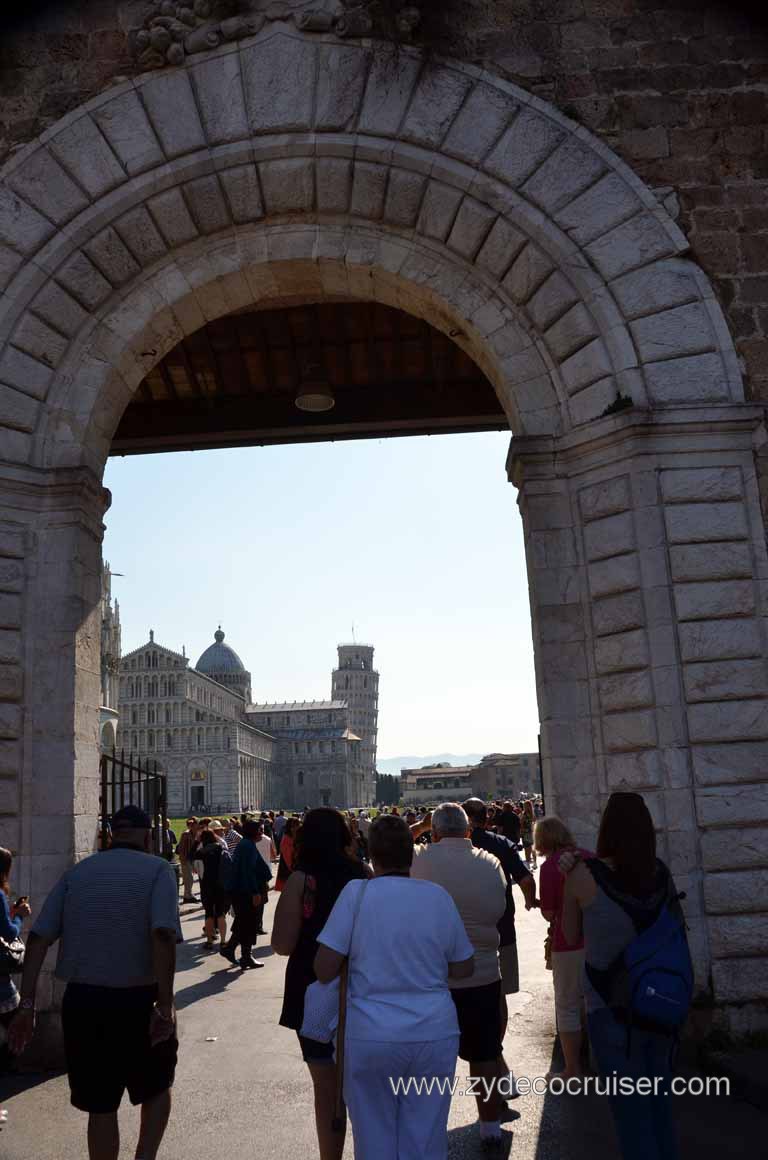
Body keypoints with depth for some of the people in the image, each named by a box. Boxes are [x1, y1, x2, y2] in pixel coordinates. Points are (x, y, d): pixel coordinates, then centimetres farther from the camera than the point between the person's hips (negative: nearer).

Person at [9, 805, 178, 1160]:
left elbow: (38, 938, -1)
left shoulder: (77, 872, 7)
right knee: (157, 1086, 22)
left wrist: (27, 1004, 0)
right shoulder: (157, 870, -5)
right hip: (139, 1001, -3)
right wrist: (165, 1005, -19)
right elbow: (162, 934, -20)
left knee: (101, 1106, 15)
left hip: (82, 1001, 3)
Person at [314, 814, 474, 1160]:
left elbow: (324, 969, -11)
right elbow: (463, 968, 6)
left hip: (372, 1037, -2)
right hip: (435, 1034, 2)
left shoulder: (356, 892, -10)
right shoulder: (439, 895, -1)